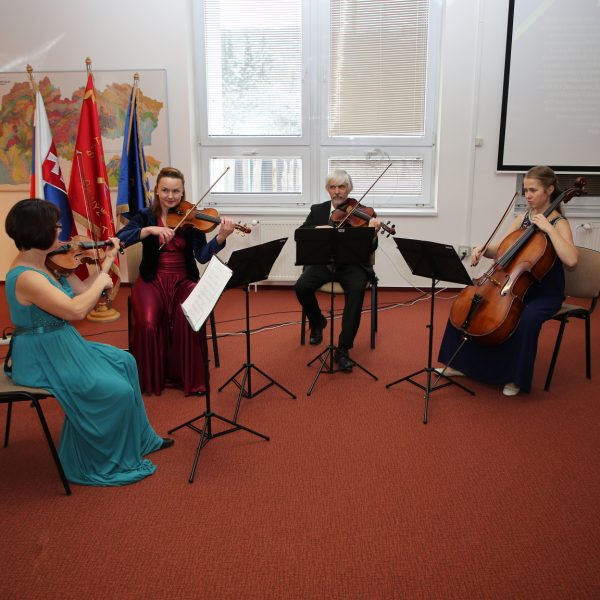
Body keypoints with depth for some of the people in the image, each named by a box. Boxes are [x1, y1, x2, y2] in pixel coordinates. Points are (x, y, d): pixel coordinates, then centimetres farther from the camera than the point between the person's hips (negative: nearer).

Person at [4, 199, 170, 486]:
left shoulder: (49, 264, 2)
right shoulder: (25, 277, -26)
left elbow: (83, 291, 10)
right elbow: (77, 310, -33)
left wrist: (106, 262, 8)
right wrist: (101, 281, -18)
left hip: (62, 345, 10)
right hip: (42, 358, -10)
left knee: (123, 362, 16)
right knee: (118, 391, -14)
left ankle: (139, 439, 28)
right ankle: (101, 464, 9)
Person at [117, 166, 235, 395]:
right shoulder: (146, 216, 3)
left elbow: (202, 256, -10)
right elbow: (120, 238, -14)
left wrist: (221, 237, -26)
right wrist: (150, 229, -27)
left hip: (184, 280, 0)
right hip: (152, 280, 0)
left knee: (189, 321, -29)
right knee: (148, 324, -26)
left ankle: (191, 379, -9)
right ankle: (150, 379, -1)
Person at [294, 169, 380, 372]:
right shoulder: (318, 210, 11)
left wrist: (373, 233, -28)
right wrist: (317, 229, -19)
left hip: (351, 264, -2)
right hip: (323, 263, 2)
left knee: (357, 290, -34)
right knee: (301, 286, -25)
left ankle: (343, 349, -26)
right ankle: (317, 322, 9)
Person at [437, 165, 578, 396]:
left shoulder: (559, 224, -11)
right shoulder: (522, 219, 6)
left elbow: (571, 260, -29)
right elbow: (500, 250, 10)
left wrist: (548, 228, -28)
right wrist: (483, 249, -11)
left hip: (545, 293, -6)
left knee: (527, 318, -36)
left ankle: (516, 378, -15)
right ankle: (460, 363, 5)